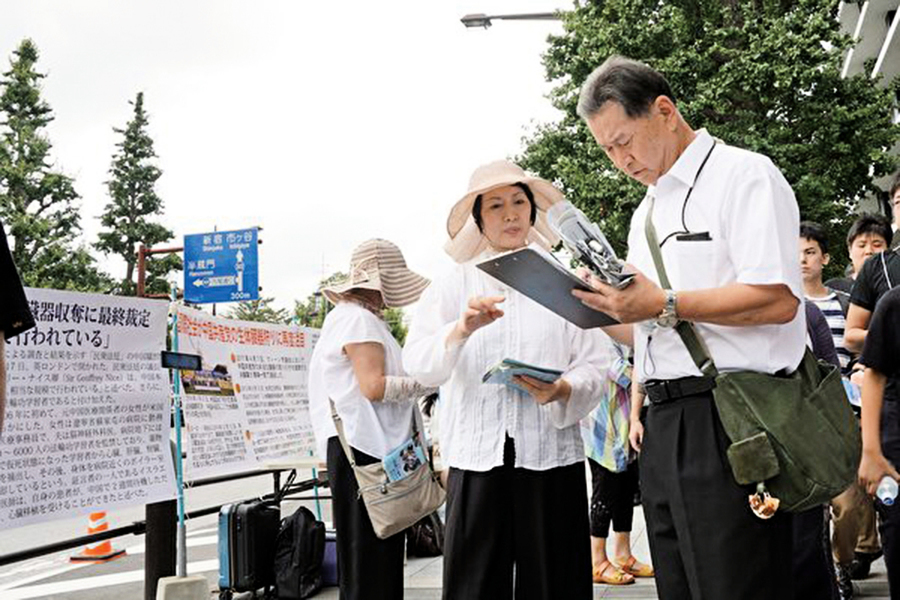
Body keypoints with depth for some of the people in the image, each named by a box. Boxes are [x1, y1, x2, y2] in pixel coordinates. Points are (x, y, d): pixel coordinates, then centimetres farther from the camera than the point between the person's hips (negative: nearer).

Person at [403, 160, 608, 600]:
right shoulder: (453, 285, 10)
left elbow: (594, 366, 4)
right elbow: (417, 365, -2)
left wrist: (561, 391, -17)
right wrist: (462, 329, -21)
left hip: (551, 452, 0)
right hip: (478, 453, 0)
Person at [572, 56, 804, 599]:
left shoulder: (745, 176, -4)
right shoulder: (646, 212, 22)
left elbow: (777, 300, -17)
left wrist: (664, 304, -17)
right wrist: (610, 307, 5)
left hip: (729, 418, -8)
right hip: (665, 424, 8)